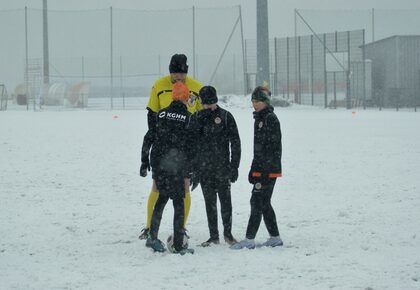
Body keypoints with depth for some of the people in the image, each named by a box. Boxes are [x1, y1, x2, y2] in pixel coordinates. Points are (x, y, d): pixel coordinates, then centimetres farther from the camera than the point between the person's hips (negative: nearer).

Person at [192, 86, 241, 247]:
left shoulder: (225, 116, -1)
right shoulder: (197, 117, 7)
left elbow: (235, 142, -1)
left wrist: (234, 166, -5)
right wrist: (192, 168, -1)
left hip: (222, 167, -2)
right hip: (204, 169, 3)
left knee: (225, 201, 0)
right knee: (210, 202, 6)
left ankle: (228, 233, 13)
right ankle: (213, 235, 12)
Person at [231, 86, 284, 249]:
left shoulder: (271, 119, -13)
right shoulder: (259, 119, 15)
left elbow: (274, 147, -19)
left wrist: (265, 172, -22)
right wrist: (254, 169, 21)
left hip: (269, 170, -10)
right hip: (260, 168, 10)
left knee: (257, 202, -8)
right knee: (264, 203, 12)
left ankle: (249, 240, -6)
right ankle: (275, 238, 18)